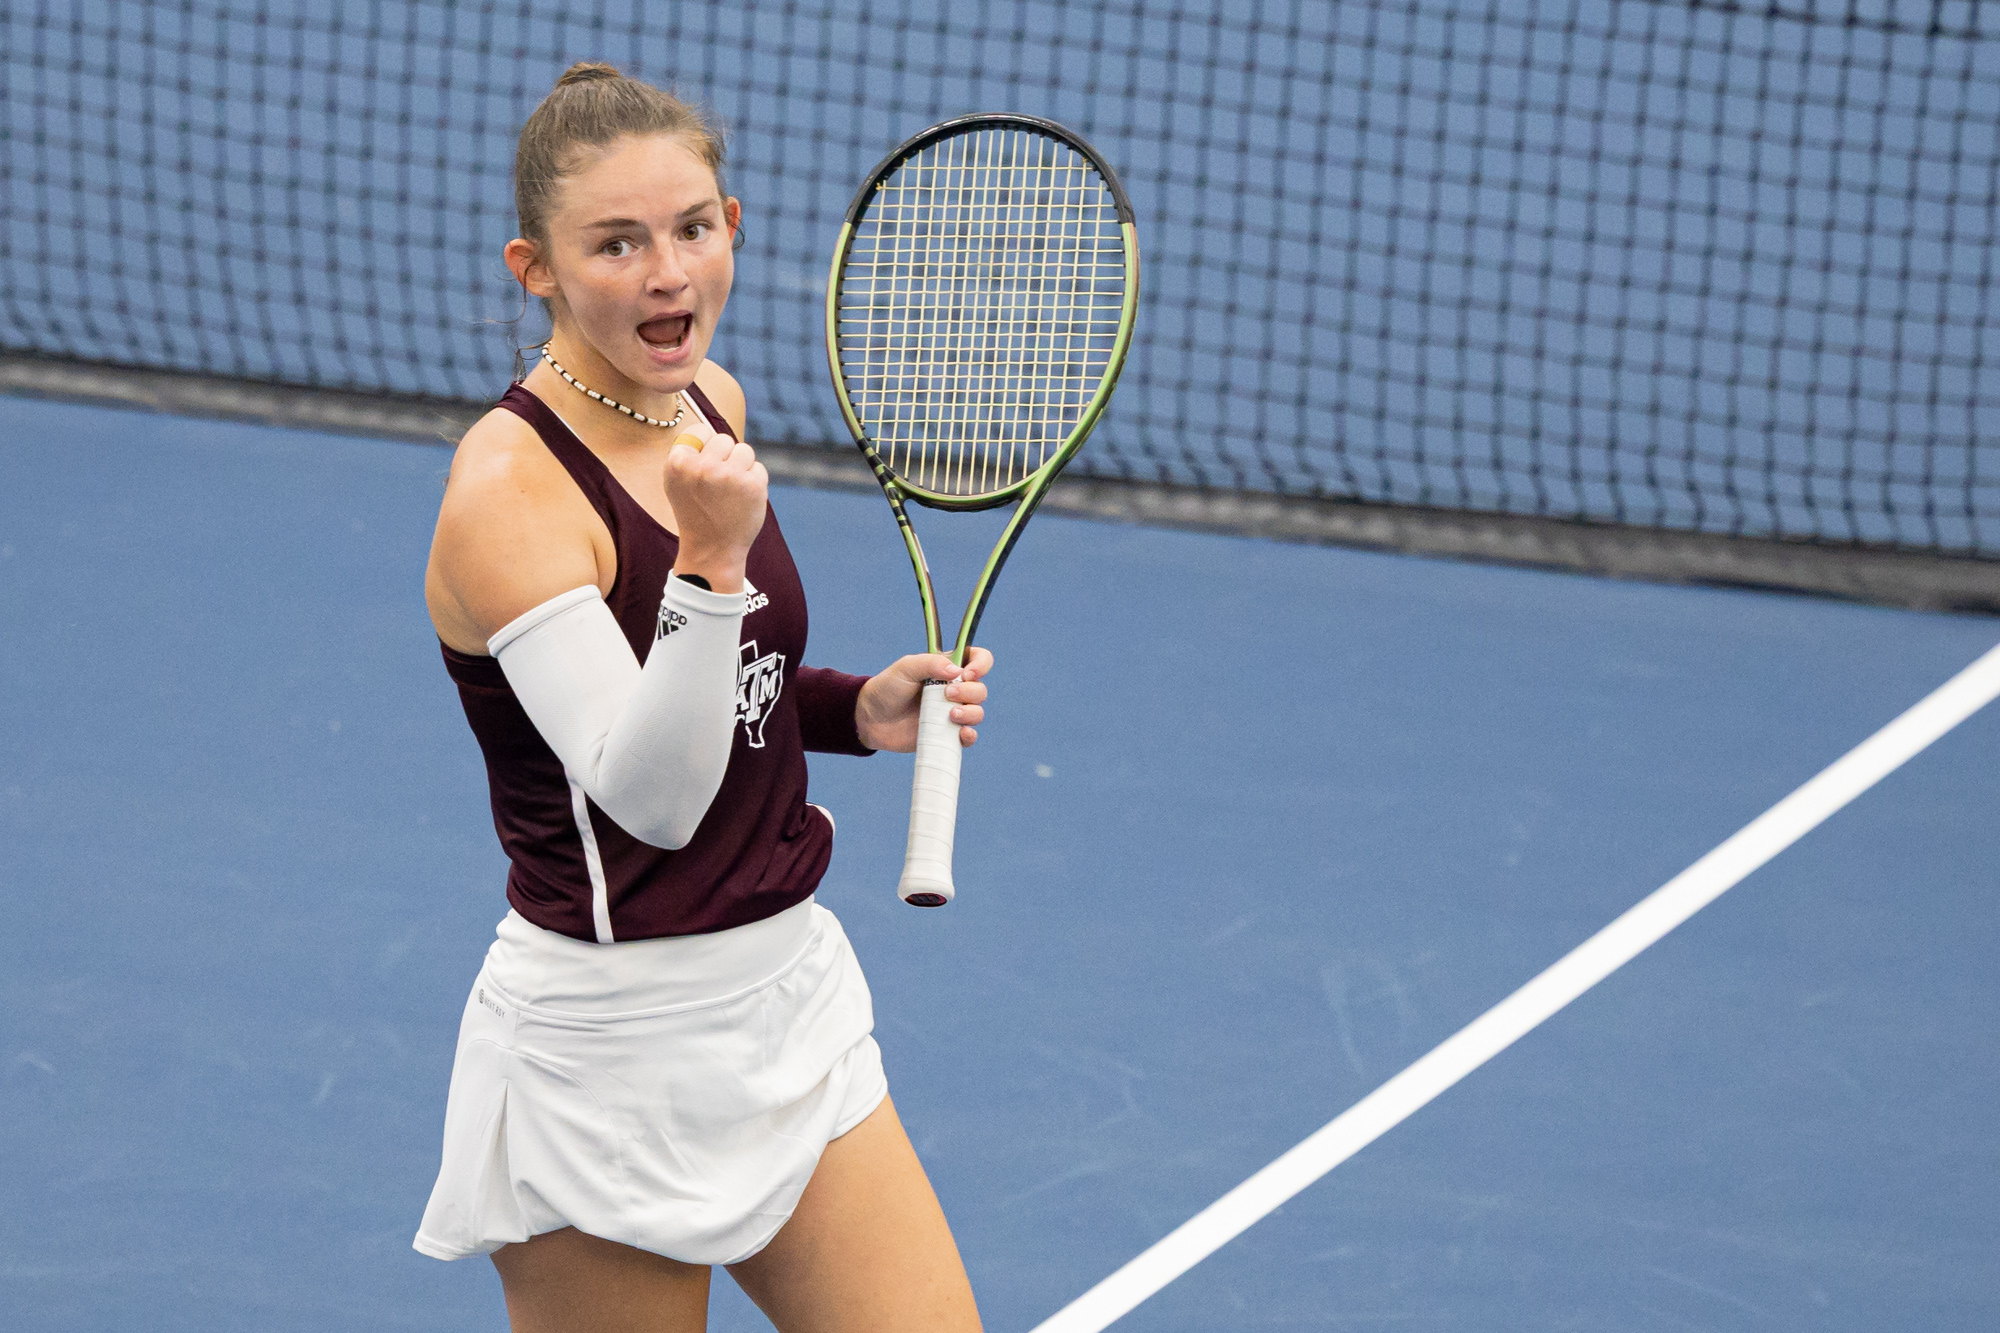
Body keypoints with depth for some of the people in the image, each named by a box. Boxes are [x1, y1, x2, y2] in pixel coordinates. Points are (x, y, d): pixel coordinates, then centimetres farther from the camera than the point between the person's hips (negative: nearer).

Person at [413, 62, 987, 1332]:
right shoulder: (511, 487, -18)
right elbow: (645, 798, -25)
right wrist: (714, 558, -34)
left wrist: (857, 710, 4)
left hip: (793, 988, 7)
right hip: (610, 1046, -7)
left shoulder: (710, 405, 6)